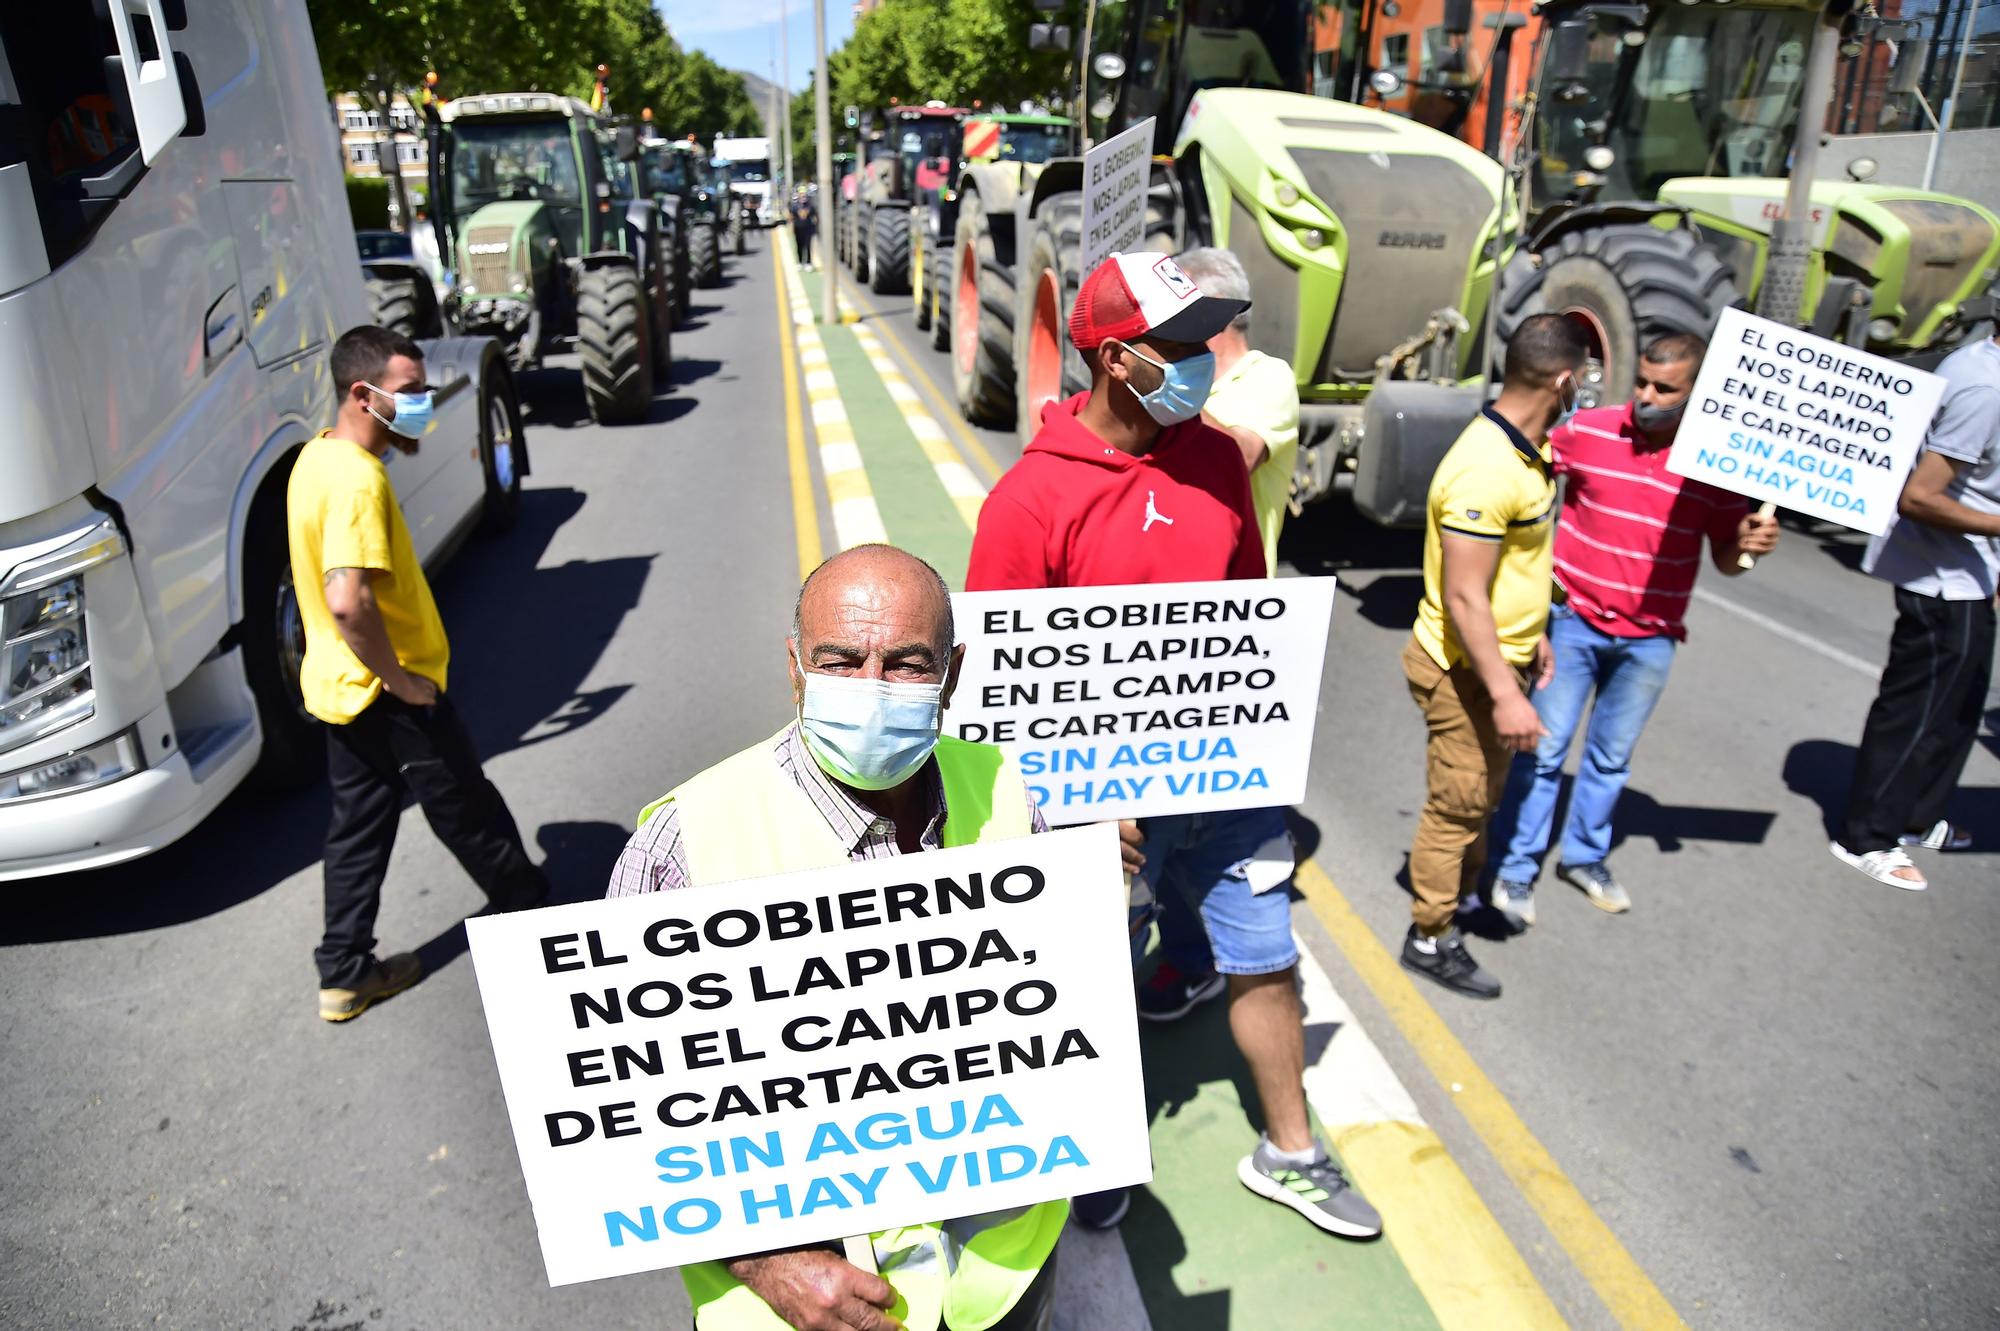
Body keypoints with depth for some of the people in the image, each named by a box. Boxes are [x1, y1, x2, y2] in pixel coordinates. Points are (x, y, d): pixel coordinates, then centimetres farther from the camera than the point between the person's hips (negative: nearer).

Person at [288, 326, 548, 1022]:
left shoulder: (317, 456, 7)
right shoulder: (359, 480, -25)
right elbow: (348, 600, -34)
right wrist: (398, 677, -23)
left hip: (340, 688, 10)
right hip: (391, 695, -9)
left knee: (358, 825, 17)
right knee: (471, 815, 9)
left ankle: (346, 972, 27)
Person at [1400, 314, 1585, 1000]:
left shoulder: (1521, 452, 5)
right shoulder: (1486, 471, -28)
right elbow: (1463, 598, -29)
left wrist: (1531, 635, 23)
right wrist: (1505, 694, -29)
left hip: (1500, 658, 10)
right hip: (1465, 669, -10)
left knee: (1483, 793, 26)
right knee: (1456, 804, 4)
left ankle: (1463, 890, 46)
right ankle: (1431, 940, 21)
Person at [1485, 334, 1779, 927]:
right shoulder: (1586, 430, -9)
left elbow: (1724, 558, 3)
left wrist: (1748, 545, -20)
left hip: (1649, 639, 2)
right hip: (1572, 621, -1)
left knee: (1611, 756, 17)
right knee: (1544, 748, 3)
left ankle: (1585, 855, 37)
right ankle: (1516, 868, 17)